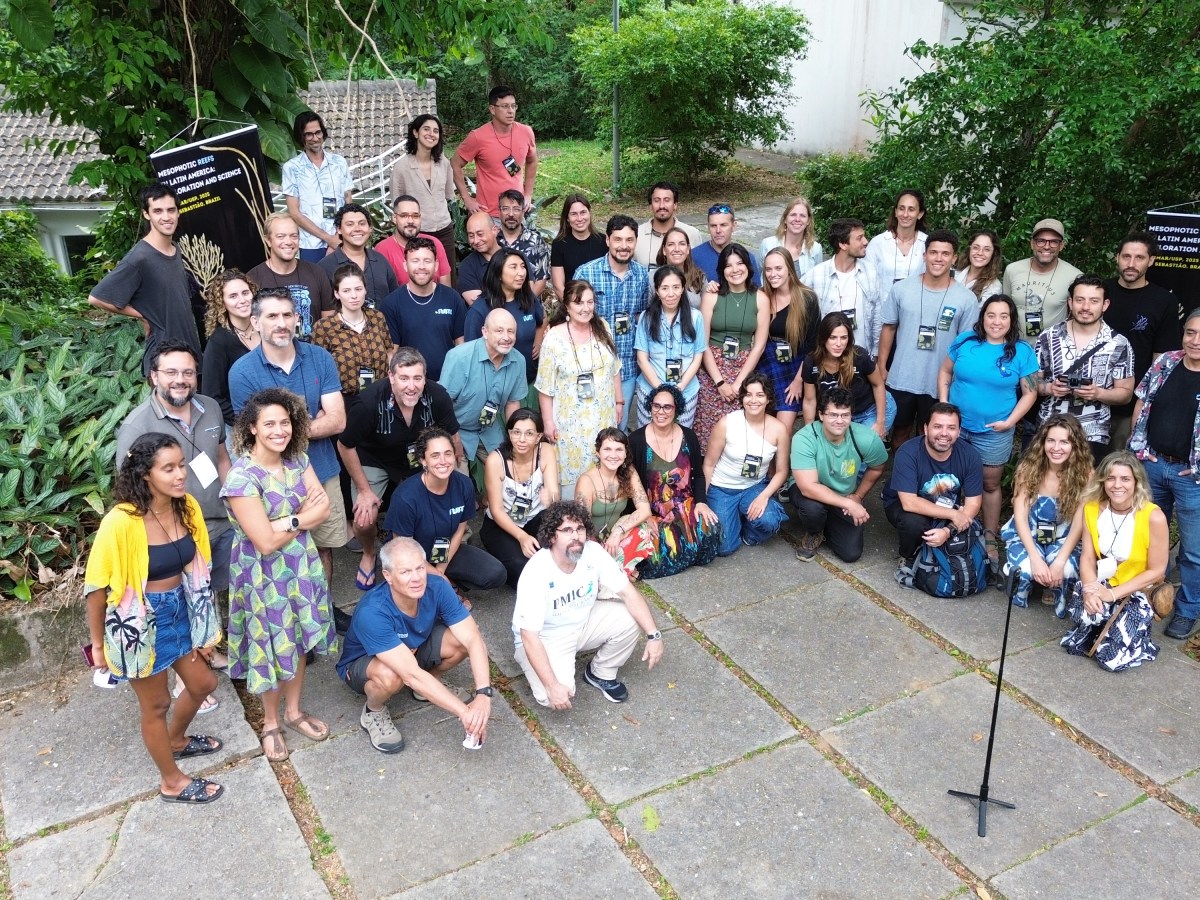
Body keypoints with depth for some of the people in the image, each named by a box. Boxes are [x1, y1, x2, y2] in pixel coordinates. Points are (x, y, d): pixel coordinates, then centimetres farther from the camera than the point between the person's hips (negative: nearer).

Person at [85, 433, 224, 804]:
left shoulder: (187, 507, -8)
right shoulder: (121, 522, -27)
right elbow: (97, 586, -16)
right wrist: (98, 643, -6)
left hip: (179, 611, 7)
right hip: (140, 621, -6)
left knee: (203, 683, 23)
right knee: (155, 704, 14)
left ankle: (176, 741, 54)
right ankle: (172, 782, 37)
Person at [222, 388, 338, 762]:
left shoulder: (298, 460, -3)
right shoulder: (242, 477, -23)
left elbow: (324, 508, -8)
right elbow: (266, 542, -23)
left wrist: (287, 522, -21)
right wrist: (303, 517, -11)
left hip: (303, 566, 5)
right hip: (265, 576, -5)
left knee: (300, 642, 18)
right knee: (273, 650, 11)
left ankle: (294, 711, 40)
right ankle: (270, 722, 33)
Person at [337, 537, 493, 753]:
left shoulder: (437, 588, -26)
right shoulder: (371, 613, -39)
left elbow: (474, 640, -26)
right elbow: (412, 674, -42)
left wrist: (483, 695, -41)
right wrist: (464, 712, -44)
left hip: (414, 649, 5)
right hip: (363, 663, -4)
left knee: (462, 640, -23)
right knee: (391, 675, -39)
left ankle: (430, 684, 8)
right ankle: (373, 712, -4)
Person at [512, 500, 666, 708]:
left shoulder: (593, 552, -18)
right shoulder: (535, 574, -31)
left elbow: (628, 593, -13)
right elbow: (529, 636, -30)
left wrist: (654, 635, -23)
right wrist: (552, 686, -34)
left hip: (583, 622, 5)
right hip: (545, 637, -5)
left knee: (629, 619, -18)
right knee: (554, 696, -27)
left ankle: (601, 674, 6)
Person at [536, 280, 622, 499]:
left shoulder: (603, 328, -1)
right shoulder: (554, 338, -14)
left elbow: (614, 369, 10)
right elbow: (545, 386, -9)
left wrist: (619, 401, 12)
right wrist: (548, 421, -8)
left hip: (603, 416, 4)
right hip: (571, 420, -4)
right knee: (572, 471, 3)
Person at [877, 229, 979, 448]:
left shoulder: (966, 299, -7)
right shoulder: (901, 289, -4)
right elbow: (889, 328, 4)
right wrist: (881, 367, 3)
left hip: (941, 384, -1)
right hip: (900, 380, 1)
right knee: (900, 431, 17)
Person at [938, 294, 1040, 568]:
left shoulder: (1022, 351, -7)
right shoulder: (965, 340, -3)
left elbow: (1029, 393, -4)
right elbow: (945, 372, 6)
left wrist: (1010, 421, -13)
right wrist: (943, 405, -4)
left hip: (994, 433, -2)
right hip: (956, 425, 2)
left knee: (990, 484, 11)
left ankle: (990, 538, 25)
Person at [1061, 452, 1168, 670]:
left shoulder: (1154, 517, -19)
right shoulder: (1092, 508, -6)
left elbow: (1156, 571, -13)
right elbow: (1087, 557, -5)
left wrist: (1112, 594, -20)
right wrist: (1089, 589, -24)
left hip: (1137, 592, -3)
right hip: (1102, 583, 3)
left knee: (1112, 658, -16)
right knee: (1086, 613, -33)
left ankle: (1135, 636, 19)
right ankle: (1106, 628, 5)